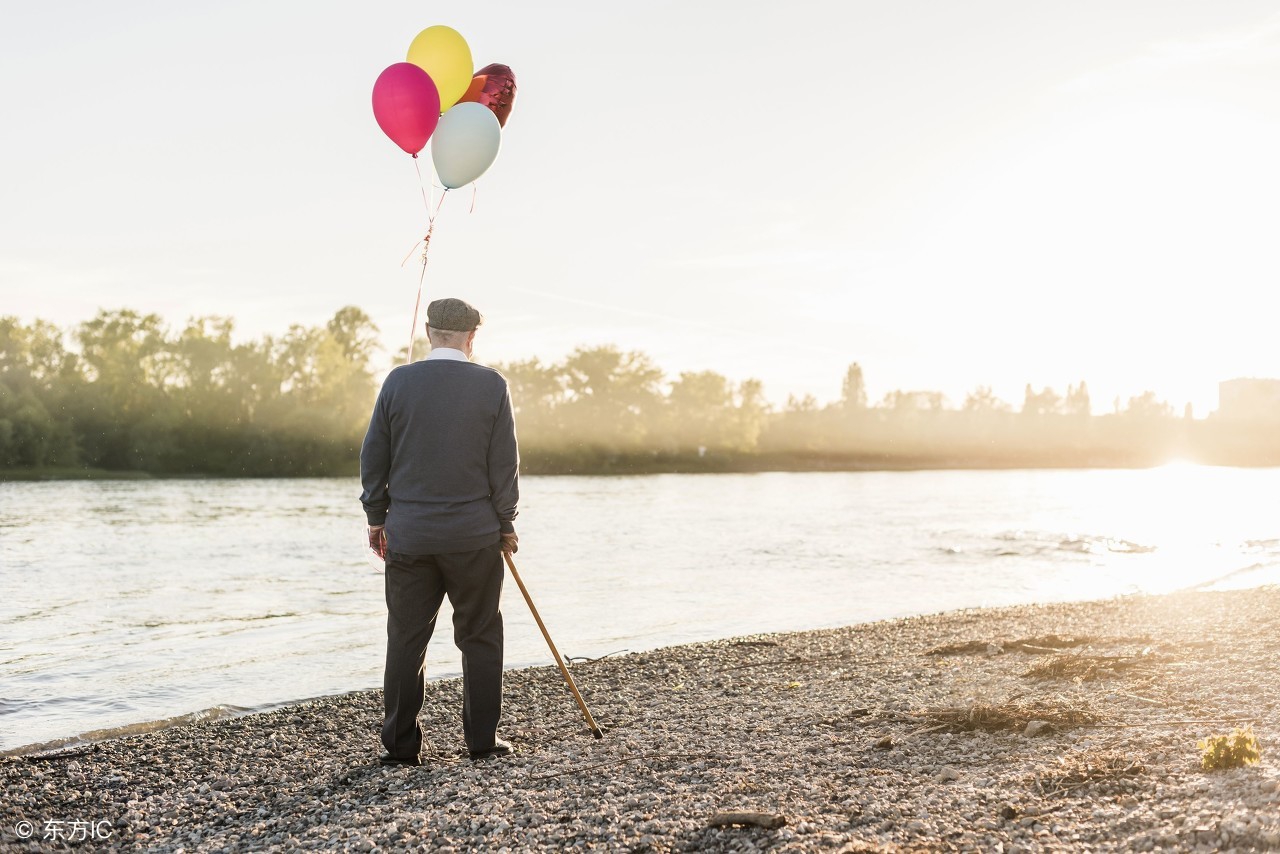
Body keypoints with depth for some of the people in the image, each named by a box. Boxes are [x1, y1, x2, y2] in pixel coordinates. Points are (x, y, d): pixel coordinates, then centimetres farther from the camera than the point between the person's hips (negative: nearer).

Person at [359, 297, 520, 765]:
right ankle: (482, 740, 15)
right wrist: (506, 524, 8)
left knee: (405, 639, 8)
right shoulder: (492, 385, -4)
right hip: (474, 534, -1)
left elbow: (373, 457, 3)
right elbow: (504, 464, -2)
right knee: (480, 636, 10)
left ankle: (401, 744, 12)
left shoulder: (398, 381, -1)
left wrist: (376, 517, 13)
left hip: (408, 533, 1)